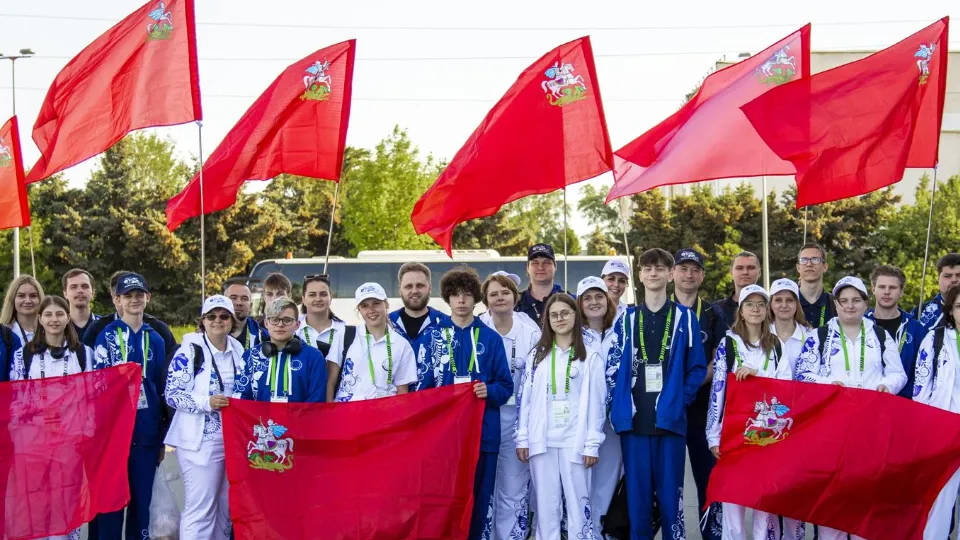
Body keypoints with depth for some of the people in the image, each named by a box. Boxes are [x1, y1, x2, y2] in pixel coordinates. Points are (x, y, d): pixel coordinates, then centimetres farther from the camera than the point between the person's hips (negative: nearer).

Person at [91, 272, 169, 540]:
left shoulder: (155, 339, 12)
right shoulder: (107, 336, 2)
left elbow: (162, 387, 13)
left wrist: (162, 437, 12)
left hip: (146, 433, 3)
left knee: (142, 500, 7)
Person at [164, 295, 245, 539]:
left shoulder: (238, 351, 11)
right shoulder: (189, 351, -7)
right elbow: (172, 395, -11)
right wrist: (206, 402, -23)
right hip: (201, 441, -6)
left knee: (226, 505, 12)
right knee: (200, 508, -8)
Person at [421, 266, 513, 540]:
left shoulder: (491, 339, 4)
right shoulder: (435, 337, 5)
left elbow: (506, 386, 4)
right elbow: (425, 386, 7)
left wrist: (489, 391, -16)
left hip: (482, 432, 0)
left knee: (478, 497, 2)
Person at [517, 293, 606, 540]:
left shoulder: (590, 356, 3)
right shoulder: (537, 355, 12)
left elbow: (597, 402, -1)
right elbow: (525, 398, 9)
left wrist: (593, 443, -7)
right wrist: (522, 438, 3)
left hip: (575, 440, -3)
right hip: (542, 440, 3)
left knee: (578, 500, -2)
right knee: (545, 502, 5)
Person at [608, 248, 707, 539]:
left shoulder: (685, 318, 4)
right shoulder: (626, 319, 10)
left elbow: (697, 368, 4)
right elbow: (613, 367, 10)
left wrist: (680, 400, -6)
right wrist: (622, 404, 0)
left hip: (670, 417, -2)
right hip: (634, 419, 2)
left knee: (670, 492, 2)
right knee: (637, 493, 5)